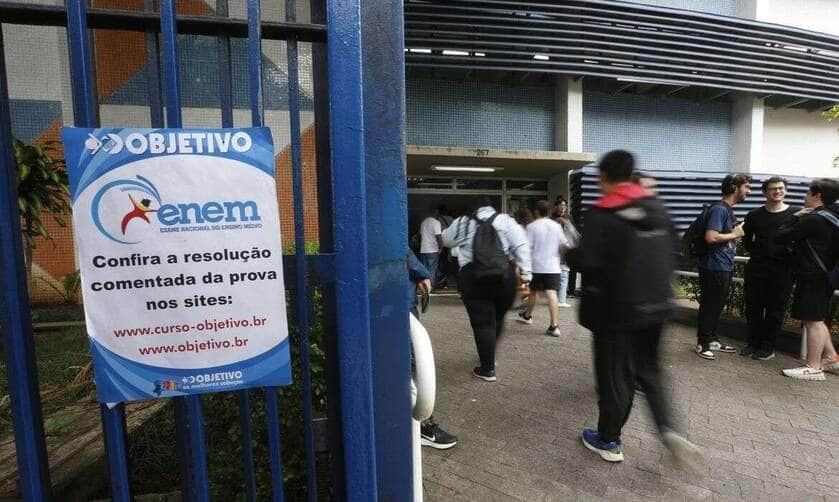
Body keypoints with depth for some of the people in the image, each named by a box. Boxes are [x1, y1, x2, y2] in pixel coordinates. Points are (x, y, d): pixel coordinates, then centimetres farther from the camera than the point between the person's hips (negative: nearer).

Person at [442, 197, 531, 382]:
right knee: (498, 319, 20)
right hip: (504, 275, 2)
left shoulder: (463, 222, 10)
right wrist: (525, 272, -1)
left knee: (482, 323, 3)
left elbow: (446, 241, 24)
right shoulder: (505, 220, 10)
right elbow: (521, 245, 0)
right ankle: (489, 358, 35)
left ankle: (487, 369, 8)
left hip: (473, 277, -2)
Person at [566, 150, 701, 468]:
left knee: (614, 376, 8)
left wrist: (568, 253, -3)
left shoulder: (602, 214, -16)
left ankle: (608, 441, 25)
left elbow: (586, 261, -23)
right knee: (648, 370, 24)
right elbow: (672, 255, 10)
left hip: (616, 309, -6)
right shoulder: (658, 208, 6)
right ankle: (669, 431, 11)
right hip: (655, 306, 6)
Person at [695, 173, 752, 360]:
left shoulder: (728, 210, 16)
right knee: (709, 306, -2)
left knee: (718, 305, 16)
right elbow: (711, 237, -26)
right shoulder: (719, 209, -15)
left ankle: (712, 340, 27)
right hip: (714, 267, -10)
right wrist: (735, 234, -13)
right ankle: (702, 344, 8)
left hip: (724, 267, 10)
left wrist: (739, 231, 10)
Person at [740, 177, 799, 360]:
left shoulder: (796, 214, 3)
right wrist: (757, 252, 3)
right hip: (756, 268, 2)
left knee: (775, 310, 3)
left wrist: (791, 255, -7)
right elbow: (747, 241, 15)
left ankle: (768, 347, 14)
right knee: (753, 307, 6)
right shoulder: (754, 215, 9)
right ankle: (753, 343, 19)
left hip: (782, 269, -2)